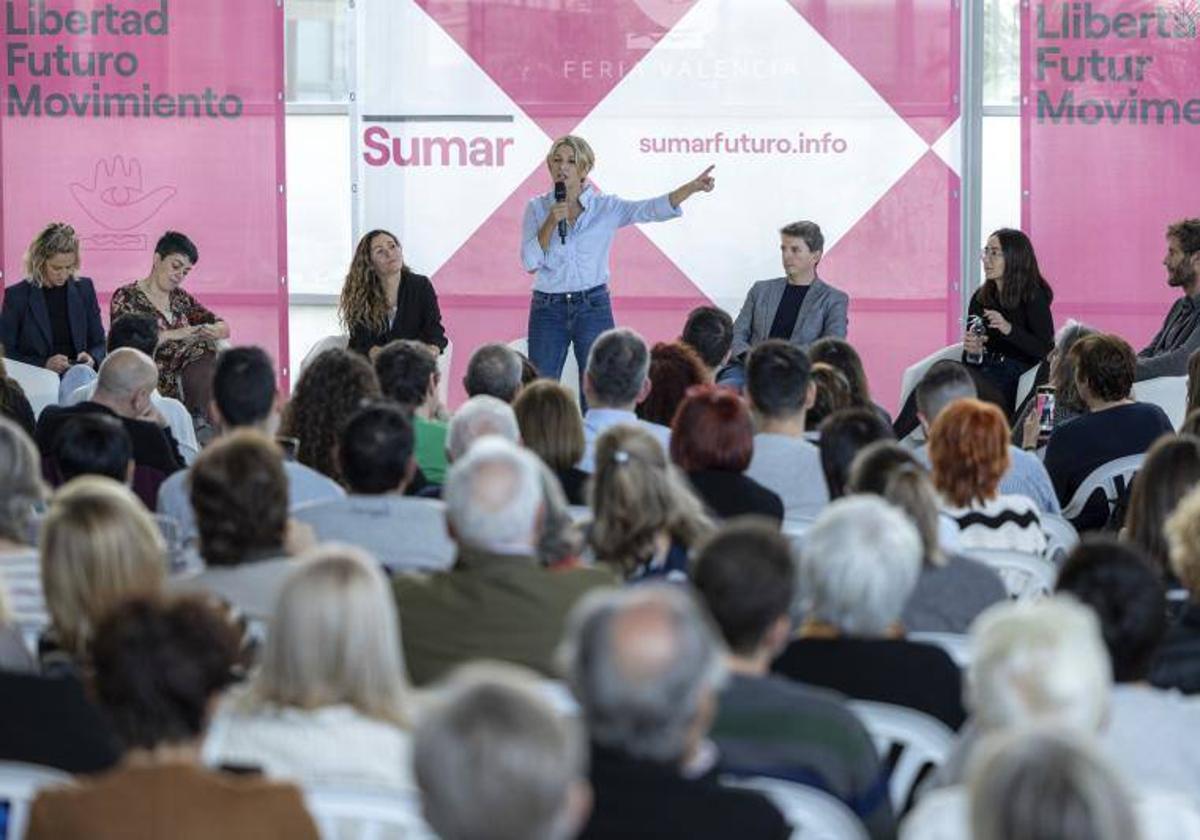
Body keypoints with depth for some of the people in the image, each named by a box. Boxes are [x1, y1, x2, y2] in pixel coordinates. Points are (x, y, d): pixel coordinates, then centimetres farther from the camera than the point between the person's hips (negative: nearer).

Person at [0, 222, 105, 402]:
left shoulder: (84, 288, 13)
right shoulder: (17, 296, 4)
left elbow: (99, 344, 18)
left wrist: (92, 358, -6)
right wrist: (44, 364, -12)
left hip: (78, 374, 3)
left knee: (81, 372, -34)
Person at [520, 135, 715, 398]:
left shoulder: (606, 208, 2)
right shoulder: (537, 207, 4)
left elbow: (653, 209, -12)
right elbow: (530, 262, -4)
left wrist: (693, 187, -26)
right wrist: (550, 223, -15)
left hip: (592, 307, -1)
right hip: (548, 309, 1)